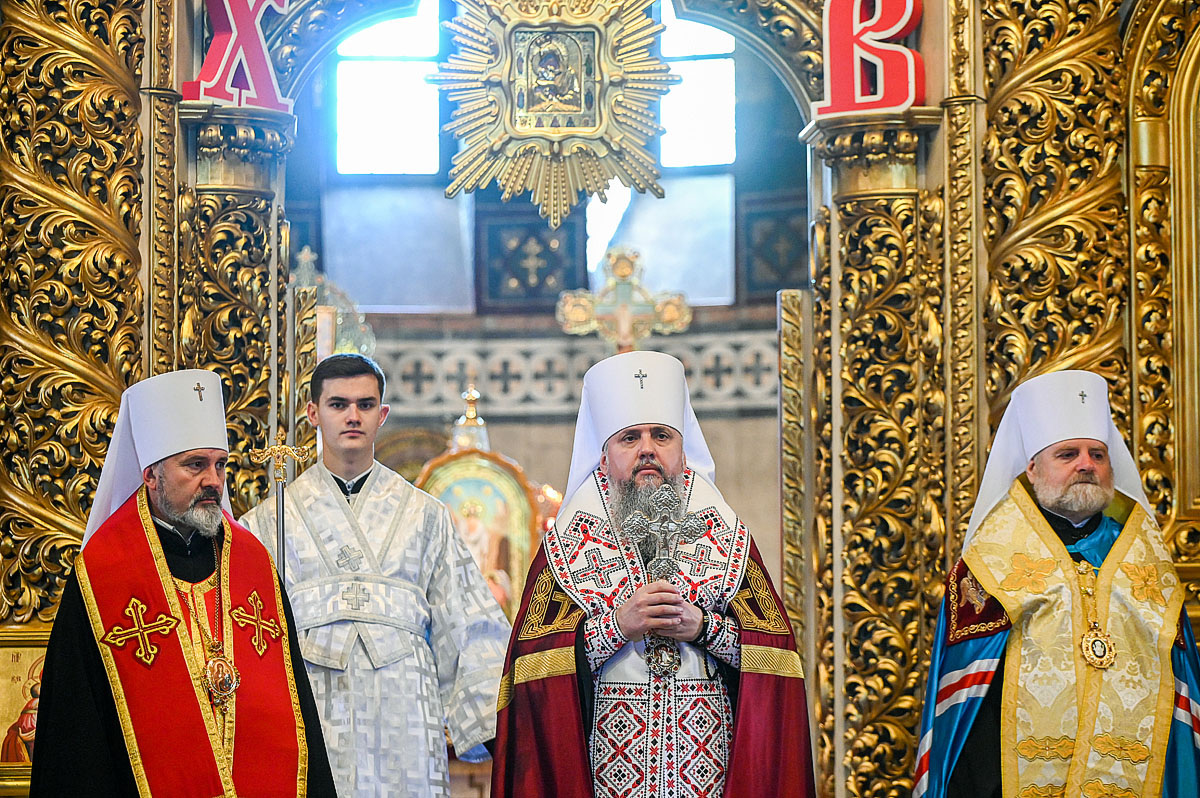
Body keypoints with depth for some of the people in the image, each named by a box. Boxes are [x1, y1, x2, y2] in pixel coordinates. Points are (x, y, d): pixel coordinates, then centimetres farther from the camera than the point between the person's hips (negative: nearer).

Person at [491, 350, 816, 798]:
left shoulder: (727, 537, 9)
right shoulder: (568, 542, 6)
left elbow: (773, 651, 2)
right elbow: (534, 661, -4)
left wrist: (703, 628, -12)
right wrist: (618, 624, -15)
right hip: (607, 754, -1)